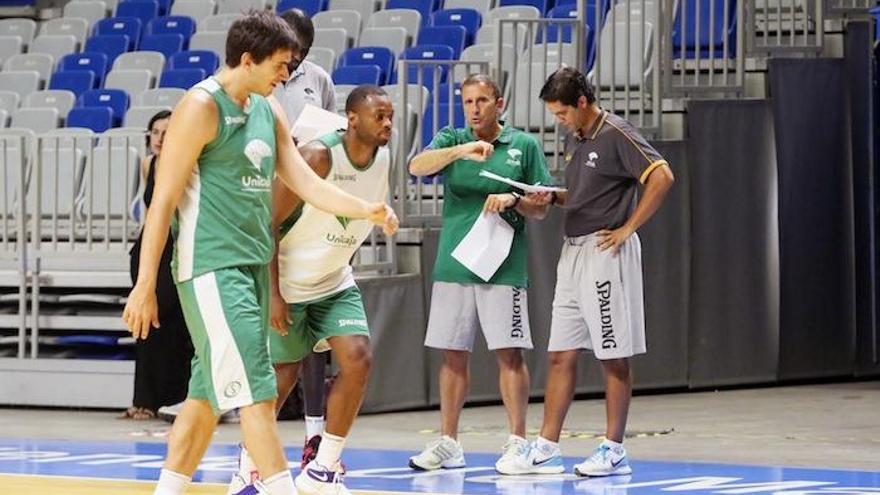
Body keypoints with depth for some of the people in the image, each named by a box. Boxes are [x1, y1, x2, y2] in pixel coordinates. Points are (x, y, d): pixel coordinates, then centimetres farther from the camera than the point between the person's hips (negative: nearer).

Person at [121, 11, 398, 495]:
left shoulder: (269, 111, 13)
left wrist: (365, 210, -4)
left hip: (254, 264, 8)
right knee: (256, 389, -12)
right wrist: (145, 285, -14)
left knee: (209, 392, 12)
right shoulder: (201, 107, -12)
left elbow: (306, 182, 13)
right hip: (211, 268, -8)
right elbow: (163, 201, -12)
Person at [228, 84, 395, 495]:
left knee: (358, 359, -12)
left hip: (335, 283, 6)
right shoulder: (318, 157, -24)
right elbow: (268, 222, -21)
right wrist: (273, 294, -22)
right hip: (287, 284, -6)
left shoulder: (383, 160, -4)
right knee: (284, 375, 0)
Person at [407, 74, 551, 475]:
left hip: (503, 267, -2)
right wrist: (461, 150, -27)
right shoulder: (452, 140, 9)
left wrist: (513, 200, -14)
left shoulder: (524, 145, 6)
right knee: (453, 355, 6)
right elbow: (417, 166, -12)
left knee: (509, 353, -6)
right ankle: (447, 444, 14)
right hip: (453, 265, 2)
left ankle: (517, 442, -1)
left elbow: (541, 208, 7)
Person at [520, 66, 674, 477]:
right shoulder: (573, 139, 14)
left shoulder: (615, 135, -12)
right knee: (560, 355, 7)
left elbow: (662, 176, -21)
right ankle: (546, 449, 9)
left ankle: (614, 451, 4)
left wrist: (628, 228, -17)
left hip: (606, 253, -9)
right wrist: (553, 197, 6)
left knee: (614, 358, -2)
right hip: (572, 252, 9)